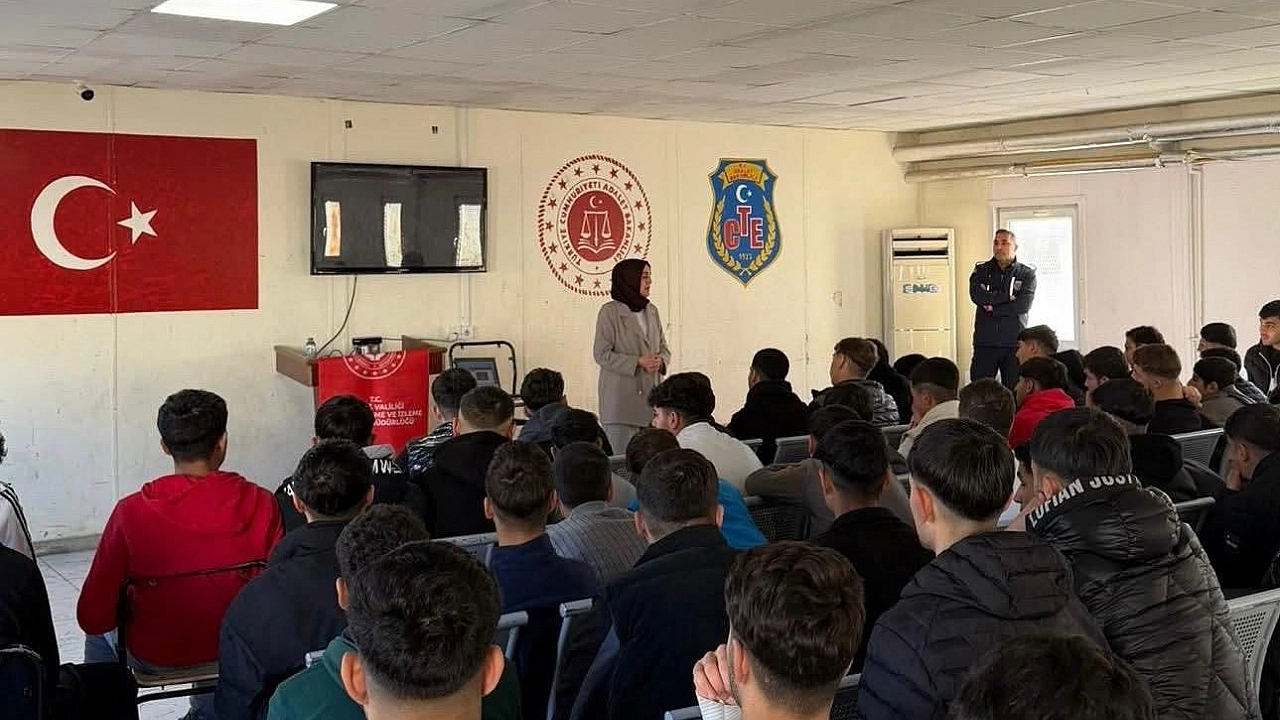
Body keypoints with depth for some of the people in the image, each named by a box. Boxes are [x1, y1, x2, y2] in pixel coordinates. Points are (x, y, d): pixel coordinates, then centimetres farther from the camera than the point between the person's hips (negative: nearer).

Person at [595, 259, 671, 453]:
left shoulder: (652, 310, 13)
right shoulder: (610, 312, -6)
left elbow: (664, 348, 17)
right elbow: (602, 354, -10)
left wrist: (660, 360, -7)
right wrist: (638, 362, -18)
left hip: (650, 393, 6)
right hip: (621, 398, -6)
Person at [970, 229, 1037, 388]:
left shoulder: (1027, 274, 6)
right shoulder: (981, 270, 11)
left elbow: (1024, 304, -9)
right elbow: (976, 295, -8)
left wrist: (992, 309, -8)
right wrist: (1008, 296, -7)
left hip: (1014, 344, -1)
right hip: (985, 343, 1)